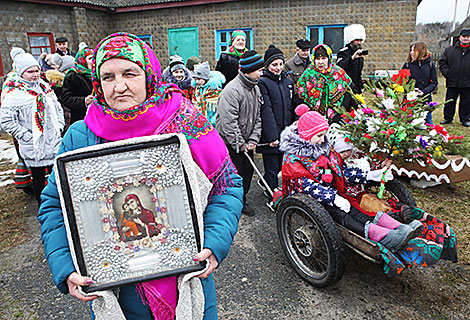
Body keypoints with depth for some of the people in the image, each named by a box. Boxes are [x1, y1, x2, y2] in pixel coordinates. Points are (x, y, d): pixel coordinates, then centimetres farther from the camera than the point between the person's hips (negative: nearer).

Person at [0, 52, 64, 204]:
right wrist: (27, 136, -14)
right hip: (33, 147, -4)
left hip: (53, 143, 5)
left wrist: (59, 126, 6)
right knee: (38, 178, 9)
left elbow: (57, 108, 18)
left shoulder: (44, 87, 8)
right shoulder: (14, 94, -10)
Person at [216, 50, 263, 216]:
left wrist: (253, 140, -1)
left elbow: (257, 117, 10)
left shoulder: (255, 88, 7)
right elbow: (228, 122, -24)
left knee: (248, 171, 14)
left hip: (246, 142, 8)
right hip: (230, 142, -8)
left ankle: (242, 201, 33)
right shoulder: (232, 90, -21)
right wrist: (240, 144, -18)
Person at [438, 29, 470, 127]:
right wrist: (446, 73, -4)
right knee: (449, 101, 8)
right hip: (452, 82, 0)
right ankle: (448, 118, 21)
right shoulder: (449, 50, 6)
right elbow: (442, 62, 8)